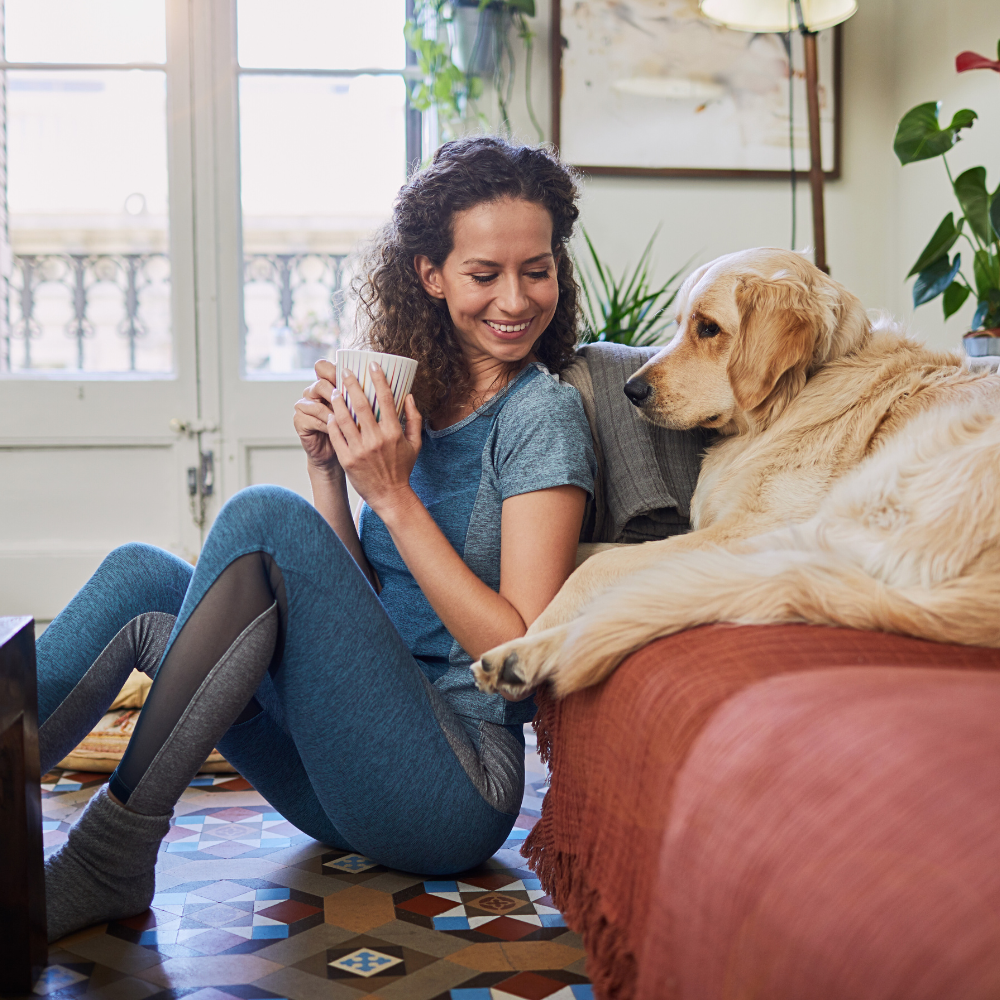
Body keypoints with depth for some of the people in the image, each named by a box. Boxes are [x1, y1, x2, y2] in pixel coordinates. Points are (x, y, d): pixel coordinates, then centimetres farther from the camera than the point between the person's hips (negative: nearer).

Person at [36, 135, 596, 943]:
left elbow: (525, 652, -14)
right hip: (356, 775, 7)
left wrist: (394, 496, -17)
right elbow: (355, 611, 10)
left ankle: (111, 857, -19)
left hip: (456, 789, -6)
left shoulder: (543, 409, -7)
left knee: (265, 518, -22)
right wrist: (330, 471, -5)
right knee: (141, 577, -5)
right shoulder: (415, 395, 12)